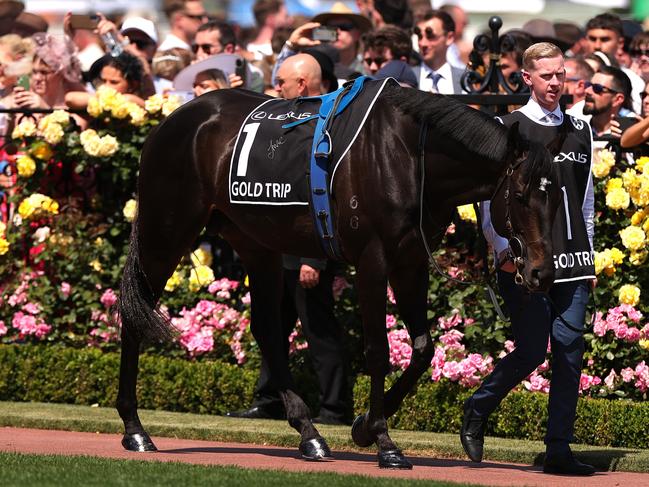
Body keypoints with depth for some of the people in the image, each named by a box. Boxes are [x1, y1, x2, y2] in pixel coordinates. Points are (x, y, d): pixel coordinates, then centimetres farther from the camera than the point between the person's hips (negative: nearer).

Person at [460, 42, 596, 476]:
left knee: (570, 347, -2)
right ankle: (476, 412, 16)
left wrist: (588, 256, 16)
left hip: (572, 261, 5)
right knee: (533, 349, -8)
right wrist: (505, 251, -11)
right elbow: (491, 199, -2)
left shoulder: (580, 131, 15)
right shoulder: (509, 129, 0)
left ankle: (559, 449, 0)